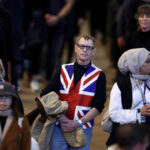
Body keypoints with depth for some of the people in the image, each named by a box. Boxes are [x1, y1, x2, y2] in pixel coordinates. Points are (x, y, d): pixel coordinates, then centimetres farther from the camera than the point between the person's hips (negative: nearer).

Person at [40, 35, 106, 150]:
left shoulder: (98, 75, 4)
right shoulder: (63, 70, 9)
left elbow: (98, 106, -2)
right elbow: (45, 96, 5)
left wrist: (77, 124, -12)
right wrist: (60, 117, -9)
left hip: (83, 129, -1)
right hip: (59, 127, 1)